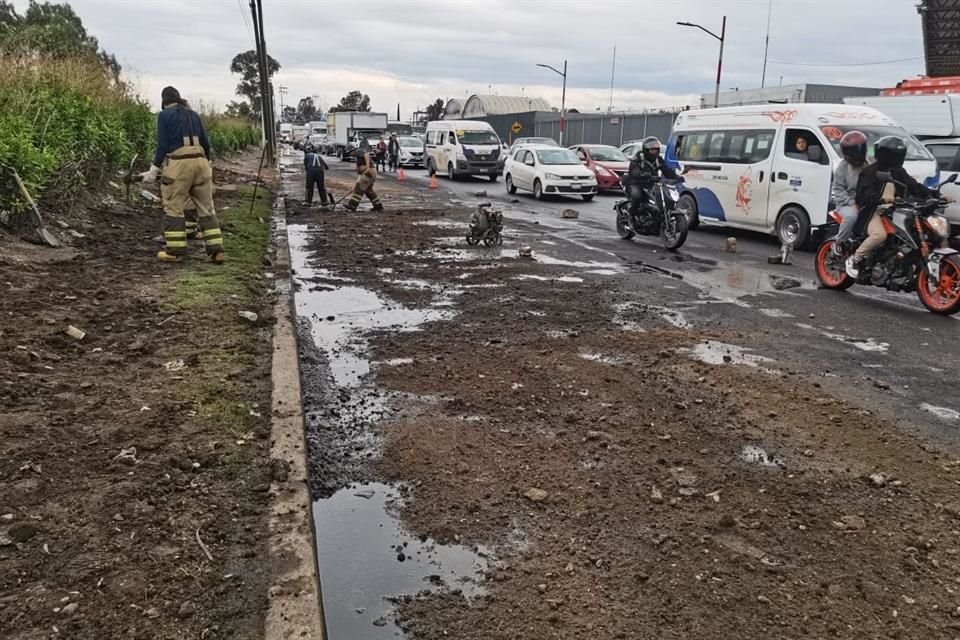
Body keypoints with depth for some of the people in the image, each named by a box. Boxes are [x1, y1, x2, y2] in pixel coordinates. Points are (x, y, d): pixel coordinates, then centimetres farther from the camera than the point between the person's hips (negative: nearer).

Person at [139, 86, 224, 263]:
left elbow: (163, 146, -6)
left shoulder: (165, 115, 1)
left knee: (174, 208, 4)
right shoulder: (193, 114, 15)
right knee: (206, 208, 7)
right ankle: (216, 250, 5)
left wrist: (154, 169, 1)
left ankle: (175, 251, 5)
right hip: (199, 161, 5)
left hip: (179, 163, -5)